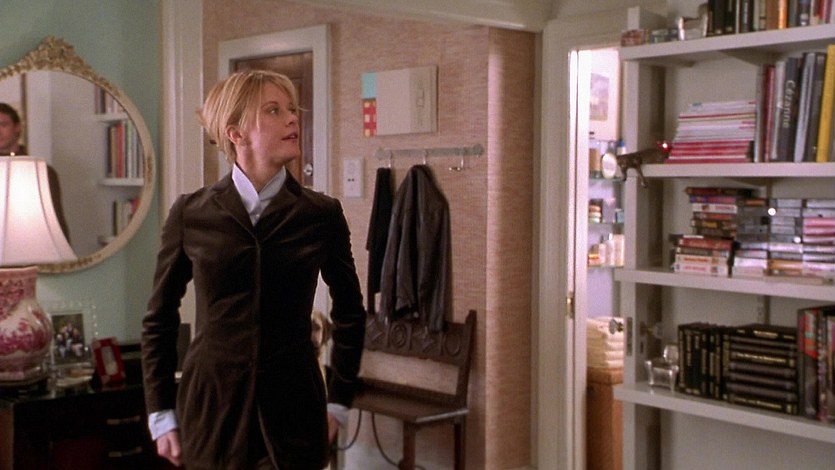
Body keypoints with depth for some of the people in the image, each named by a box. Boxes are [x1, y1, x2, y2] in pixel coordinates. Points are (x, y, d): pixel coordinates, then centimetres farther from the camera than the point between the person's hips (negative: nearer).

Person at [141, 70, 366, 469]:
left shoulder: (322, 215, -1)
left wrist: (338, 403, 10)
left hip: (292, 411, 0)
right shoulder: (190, 214, -2)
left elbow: (349, 313, 12)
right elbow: (158, 320, 7)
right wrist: (161, 414, 5)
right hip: (210, 410, 0)